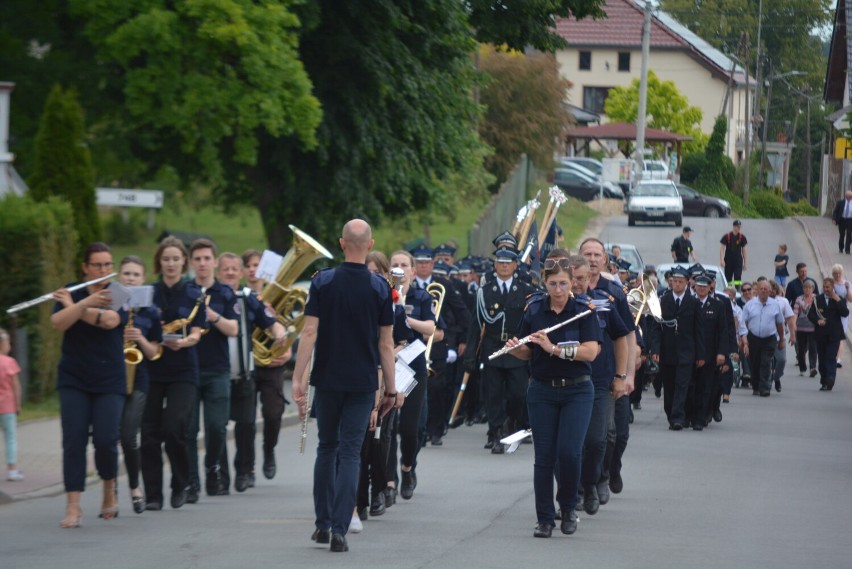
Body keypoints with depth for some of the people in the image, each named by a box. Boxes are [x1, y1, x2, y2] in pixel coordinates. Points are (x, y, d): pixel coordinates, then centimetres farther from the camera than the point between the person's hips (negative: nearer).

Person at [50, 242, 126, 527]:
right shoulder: (70, 293, 5)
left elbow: (110, 320, -18)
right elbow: (57, 323, -14)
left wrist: (74, 306, -13)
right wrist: (86, 303, -29)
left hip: (109, 382, -1)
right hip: (74, 380, 1)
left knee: (105, 440, -10)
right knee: (74, 440, -9)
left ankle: (109, 490, 18)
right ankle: (73, 507, -11)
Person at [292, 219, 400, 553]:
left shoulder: (322, 282, -5)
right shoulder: (379, 288, -5)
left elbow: (309, 333, -9)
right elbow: (386, 343, -2)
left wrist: (298, 379, -7)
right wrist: (391, 388, 4)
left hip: (327, 380, 1)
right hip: (362, 382, -1)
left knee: (327, 448, 16)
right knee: (350, 453, 1)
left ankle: (323, 523, 18)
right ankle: (339, 529, -8)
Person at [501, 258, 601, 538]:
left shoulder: (583, 310, -5)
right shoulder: (534, 310, 3)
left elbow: (591, 351, -15)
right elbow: (527, 353, 10)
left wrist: (554, 348, -24)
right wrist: (515, 349, -13)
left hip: (577, 391, -2)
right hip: (542, 391, 2)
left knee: (569, 452, -13)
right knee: (544, 455, 0)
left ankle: (568, 508, 11)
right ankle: (545, 519, 7)